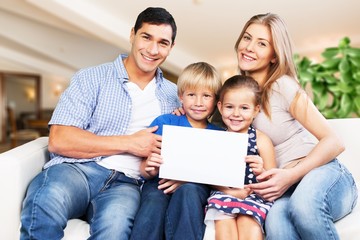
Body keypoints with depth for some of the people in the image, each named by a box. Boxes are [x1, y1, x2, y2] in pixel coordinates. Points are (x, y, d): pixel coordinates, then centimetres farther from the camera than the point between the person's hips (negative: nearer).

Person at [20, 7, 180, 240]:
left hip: (125, 183, 1)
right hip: (77, 169, 0)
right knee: (47, 203, -35)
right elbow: (58, 141, -5)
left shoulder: (173, 95, 17)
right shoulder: (91, 79, 5)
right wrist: (129, 143, -8)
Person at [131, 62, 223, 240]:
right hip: (159, 183, 0)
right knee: (154, 200, -33)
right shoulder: (164, 123, 8)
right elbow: (144, 168, 4)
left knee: (188, 189, -34)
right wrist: (150, 170, -20)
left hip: (196, 187, 1)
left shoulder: (219, 135, 10)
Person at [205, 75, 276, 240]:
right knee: (224, 223, -25)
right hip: (224, 194, 2)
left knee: (247, 222, -28)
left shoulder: (261, 140, 1)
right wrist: (230, 191, -12)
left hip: (254, 195, -1)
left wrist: (261, 172, -21)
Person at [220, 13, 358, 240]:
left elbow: (334, 143, -10)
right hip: (284, 187, 2)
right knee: (276, 219, -34)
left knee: (304, 205, -38)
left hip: (322, 173, -2)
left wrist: (291, 175, -23)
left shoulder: (283, 86, -8)